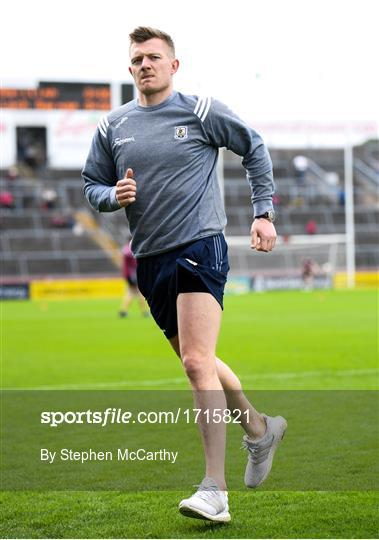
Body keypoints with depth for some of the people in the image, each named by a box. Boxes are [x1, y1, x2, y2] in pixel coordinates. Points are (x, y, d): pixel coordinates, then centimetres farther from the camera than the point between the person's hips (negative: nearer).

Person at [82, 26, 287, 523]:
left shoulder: (202, 111, -1)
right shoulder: (113, 126, 9)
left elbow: (254, 148, 11)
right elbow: (91, 186, 17)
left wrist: (263, 212, 5)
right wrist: (114, 196, -6)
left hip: (199, 247, -6)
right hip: (150, 259, 6)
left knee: (197, 362, -19)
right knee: (199, 364, 15)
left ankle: (214, 491, -19)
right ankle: (260, 429, 41)